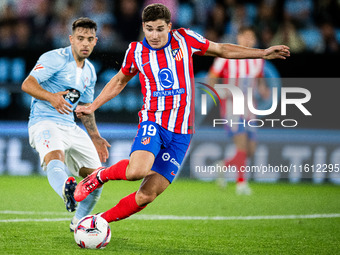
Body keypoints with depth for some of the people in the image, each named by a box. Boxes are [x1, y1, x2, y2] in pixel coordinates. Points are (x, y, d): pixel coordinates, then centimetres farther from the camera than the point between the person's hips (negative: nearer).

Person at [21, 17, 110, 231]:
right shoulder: (56, 59, -8)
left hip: (70, 126, 8)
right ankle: (67, 190, -71)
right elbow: (27, 84, -17)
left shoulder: (90, 71, 16)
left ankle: (79, 222, 26)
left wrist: (95, 137, 24)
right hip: (44, 123, -8)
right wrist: (52, 97, -33)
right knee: (55, 157, -38)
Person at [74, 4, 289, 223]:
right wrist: (92, 107, 19)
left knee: (148, 194, -6)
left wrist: (263, 53, 13)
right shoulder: (136, 51, 2)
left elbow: (222, 50, 15)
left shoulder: (184, 39, 2)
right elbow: (119, 81, 22)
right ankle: (100, 176, -2)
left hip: (181, 133, 1)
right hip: (153, 122, -1)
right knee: (137, 170, -32)